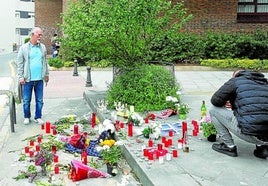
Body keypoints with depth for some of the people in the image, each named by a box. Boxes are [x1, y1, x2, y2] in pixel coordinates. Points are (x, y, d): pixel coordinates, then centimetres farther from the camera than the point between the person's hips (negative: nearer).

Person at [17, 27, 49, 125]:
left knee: (39, 100, 9)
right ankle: (27, 117, 24)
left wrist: (46, 74, 13)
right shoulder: (24, 48, -3)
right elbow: (20, 64, -2)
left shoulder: (43, 47, 7)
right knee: (26, 100, 7)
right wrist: (21, 77, -6)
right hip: (28, 79, -3)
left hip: (39, 79, 3)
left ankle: (38, 117, 22)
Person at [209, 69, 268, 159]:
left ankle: (229, 146, 12)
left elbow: (215, 101, 3)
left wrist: (225, 103, 26)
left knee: (214, 110, 9)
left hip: (250, 134, -7)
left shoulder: (235, 81, 6)